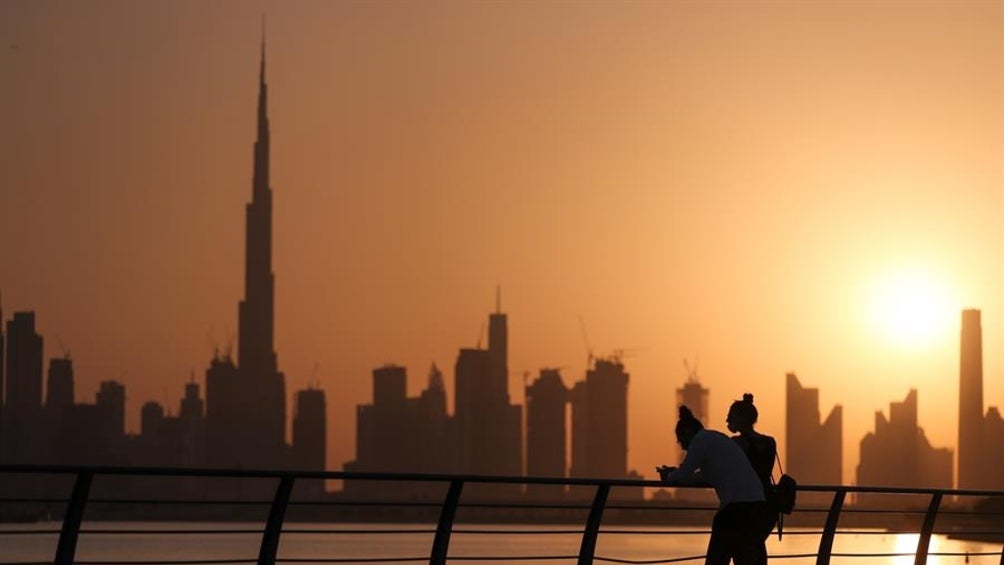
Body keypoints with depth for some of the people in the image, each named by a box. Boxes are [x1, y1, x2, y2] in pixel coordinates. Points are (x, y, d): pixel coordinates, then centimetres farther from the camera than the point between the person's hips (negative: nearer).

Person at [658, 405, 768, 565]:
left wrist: (669, 477, 21)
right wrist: (674, 474, 27)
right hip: (756, 503, 9)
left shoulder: (700, 440, 0)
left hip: (736, 505, -9)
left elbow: (683, 474, 1)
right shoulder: (717, 438, 26)